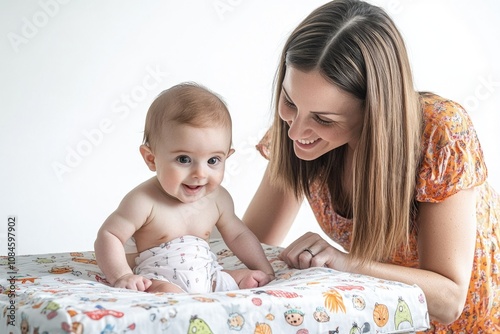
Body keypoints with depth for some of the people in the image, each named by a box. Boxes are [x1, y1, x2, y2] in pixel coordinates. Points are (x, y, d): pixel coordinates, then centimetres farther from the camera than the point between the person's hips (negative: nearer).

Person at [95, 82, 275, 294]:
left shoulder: (218, 198, 1)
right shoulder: (143, 201, -16)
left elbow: (238, 234, 15)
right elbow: (108, 235, -12)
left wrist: (264, 270, 9)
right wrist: (122, 276, -25)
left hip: (208, 280, 7)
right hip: (158, 280, -6)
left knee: (249, 279, -3)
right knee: (167, 292, -36)